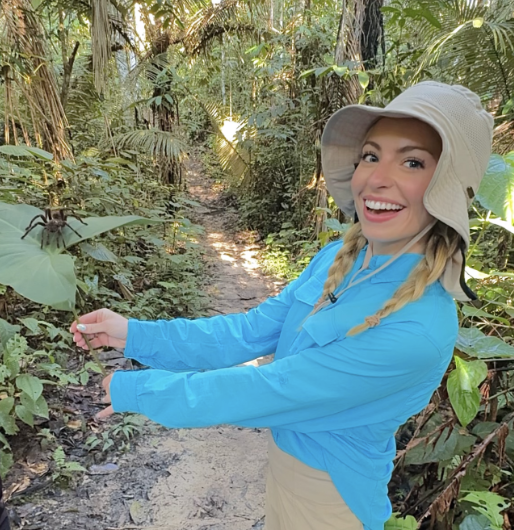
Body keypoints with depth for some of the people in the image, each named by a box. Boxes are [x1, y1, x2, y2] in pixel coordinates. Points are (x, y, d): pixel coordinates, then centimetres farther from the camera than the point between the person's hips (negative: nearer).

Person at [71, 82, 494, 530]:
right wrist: (135, 334, -13)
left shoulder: (418, 332, -34)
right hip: (284, 460, 6)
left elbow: (268, 389, -30)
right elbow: (252, 331, -6)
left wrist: (134, 389, -19)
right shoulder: (338, 260, -11)